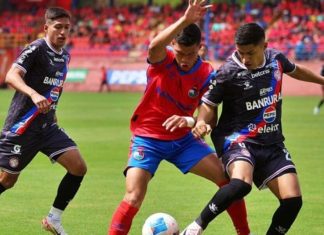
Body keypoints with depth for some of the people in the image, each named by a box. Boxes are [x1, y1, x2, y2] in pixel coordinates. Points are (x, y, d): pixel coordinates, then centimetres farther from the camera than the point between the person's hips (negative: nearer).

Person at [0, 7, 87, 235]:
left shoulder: (65, 55, 10)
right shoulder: (36, 49, -13)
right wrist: (34, 95, -42)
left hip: (47, 125, 7)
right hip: (22, 125, -7)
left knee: (79, 167, -7)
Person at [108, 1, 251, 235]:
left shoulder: (207, 75, -9)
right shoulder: (162, 60, -15)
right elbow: (154, 46, -41)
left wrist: (189, 121, -34)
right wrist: (185, 20, -52)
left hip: (182, 139, 3)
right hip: (147, 139, -3)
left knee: (229, 178, -5)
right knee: (134, 197, -20)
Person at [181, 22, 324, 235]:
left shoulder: (276, 59, 3)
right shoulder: (228, 72, -13)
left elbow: (294, 70, 26)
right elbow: (210, 104, -3)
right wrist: (202, 122, -25)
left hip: (272, 142, 6)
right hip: (238, 139, -6)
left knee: (293, 199, -9)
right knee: (241, 184, -36)